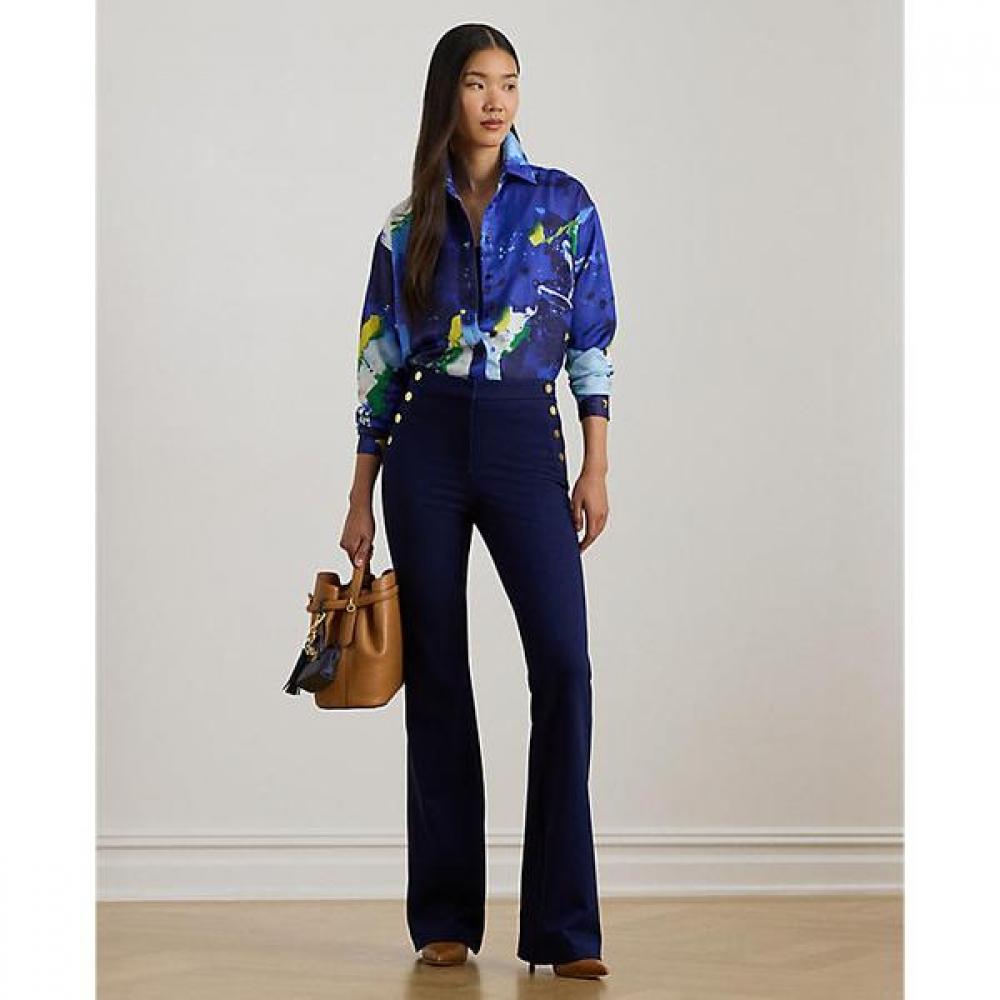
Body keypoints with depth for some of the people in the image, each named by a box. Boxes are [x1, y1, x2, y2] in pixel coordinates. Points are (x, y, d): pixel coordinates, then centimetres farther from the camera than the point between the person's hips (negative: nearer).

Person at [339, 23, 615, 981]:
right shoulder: (408, 223, 9)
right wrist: (361, 498, 7)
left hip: (526, 443, -1)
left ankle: (563, 926, -9)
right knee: (436, 675, 3)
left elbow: (593, 344, 5)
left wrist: (596, 468, -3)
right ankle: (445, 917, 12)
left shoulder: (564, 203, 6)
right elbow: (380, 365, 10)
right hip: (427, 445, 1)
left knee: (562, 660, -14)